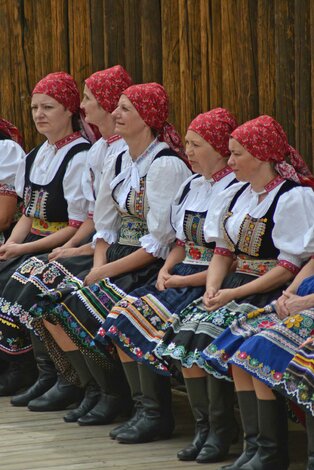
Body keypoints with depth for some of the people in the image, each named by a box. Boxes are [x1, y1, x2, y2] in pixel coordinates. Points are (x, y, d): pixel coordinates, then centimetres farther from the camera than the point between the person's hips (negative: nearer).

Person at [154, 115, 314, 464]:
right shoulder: (237, 195, 15)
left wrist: (234, 293, -17)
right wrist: (213, 288, -4)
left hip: (269, 294, -7)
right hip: (233, 289, 7)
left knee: (213, 337, -26)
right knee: (186, 333, -15)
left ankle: (220, 431, -12)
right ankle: (212, 428, -8)